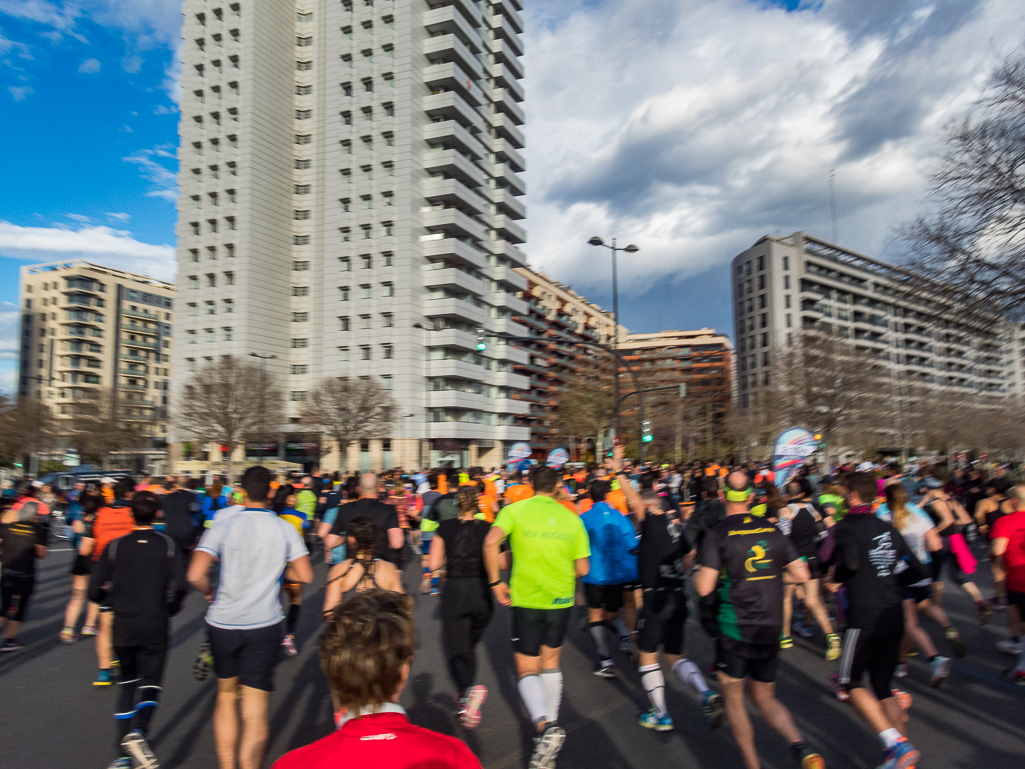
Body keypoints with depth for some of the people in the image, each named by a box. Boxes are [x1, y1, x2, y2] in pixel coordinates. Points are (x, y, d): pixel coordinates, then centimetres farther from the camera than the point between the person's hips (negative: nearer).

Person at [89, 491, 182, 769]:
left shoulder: (115, 546, -2)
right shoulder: (166, 544, -5)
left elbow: (95, 592, -2)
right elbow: (178, 587, -11)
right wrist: (170, 610, 8)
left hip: (123, 626, 2)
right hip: (155, 626, -2)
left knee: (127, 683, 17)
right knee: (150, 682, 9)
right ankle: (139, 731, -19)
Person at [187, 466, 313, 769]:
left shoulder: (224, 524, -8)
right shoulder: (284, 529, -3)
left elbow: (195, 575, -18)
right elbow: (304, 574, -2)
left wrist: (209, 592, 3)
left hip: (223, 622, 1)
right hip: (265, 624, -1)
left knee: (226, 697, 22)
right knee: (255, 711, 2)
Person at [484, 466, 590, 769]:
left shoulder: (515, 510, -5)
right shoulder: (571, 518, 3)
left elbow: (491, 542, -22)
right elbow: (583, 569, 2)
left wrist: (495, 581, -11)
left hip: (526, 599, -3)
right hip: (561, 600, 3)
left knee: (527, 670, 6)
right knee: (550, 663, 22)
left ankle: (544, 726, -17)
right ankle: (550, 728, 27)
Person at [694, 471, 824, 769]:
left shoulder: (717, 535, -12)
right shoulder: (772, 530, 2)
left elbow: (704, 587, -16)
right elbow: (801, 574, 4)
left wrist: (696, 574, 5)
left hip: (735, 629, -4)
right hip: (770, 630, 5)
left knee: (733, 697, 14)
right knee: (764, 697, 20)